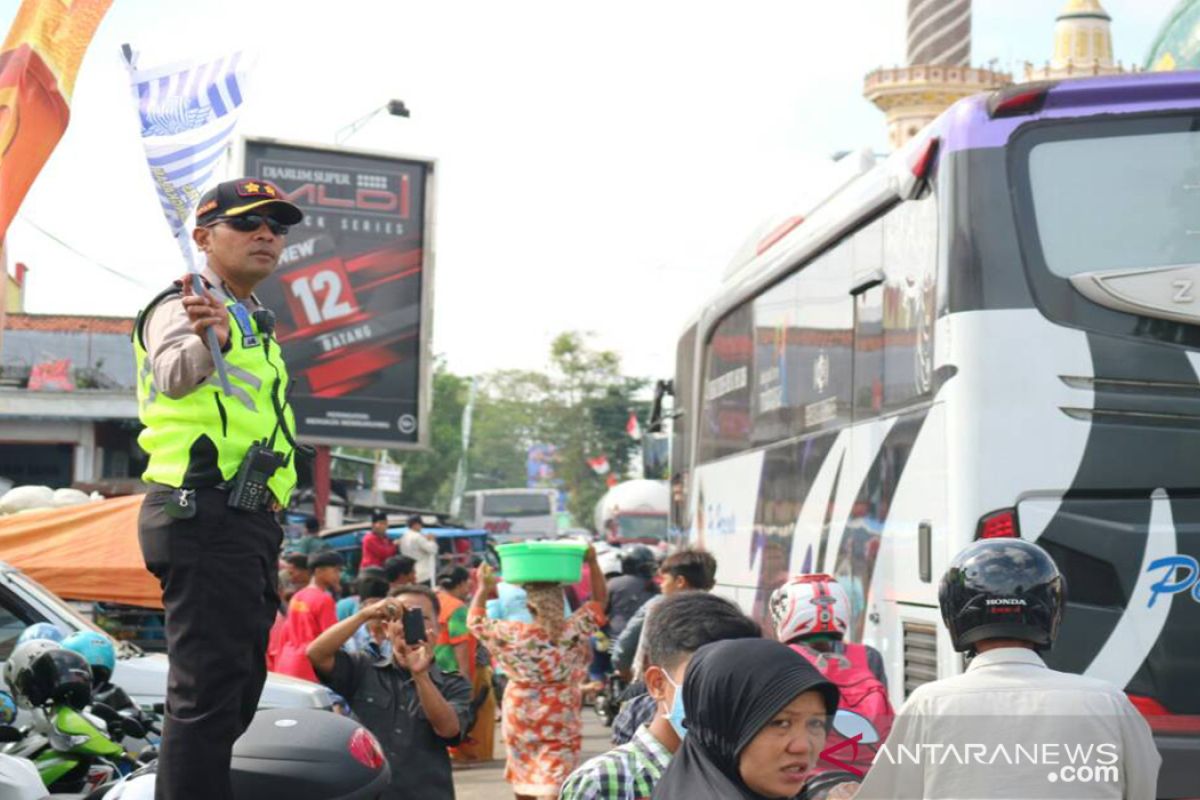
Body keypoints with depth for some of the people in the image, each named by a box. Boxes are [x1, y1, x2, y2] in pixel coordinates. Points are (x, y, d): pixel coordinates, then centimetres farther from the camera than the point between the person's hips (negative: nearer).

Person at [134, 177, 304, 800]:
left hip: (249, 520, 10)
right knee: (208, 686, -14)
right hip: (203, 514, -10)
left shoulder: (255, 322, 22)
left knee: (241, 681, 15)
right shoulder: (182, 306, -8)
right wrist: (205, 340, -53)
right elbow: (173, 375, -31)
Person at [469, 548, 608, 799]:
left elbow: (475, 620, 6)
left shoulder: (512, 635, -10)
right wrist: (592, 563, 4)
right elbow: (599, 600, 4)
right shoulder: (574, 631, -11)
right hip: (561, 723, -2)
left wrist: (483, 589, 17)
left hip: (519, 720, 2)